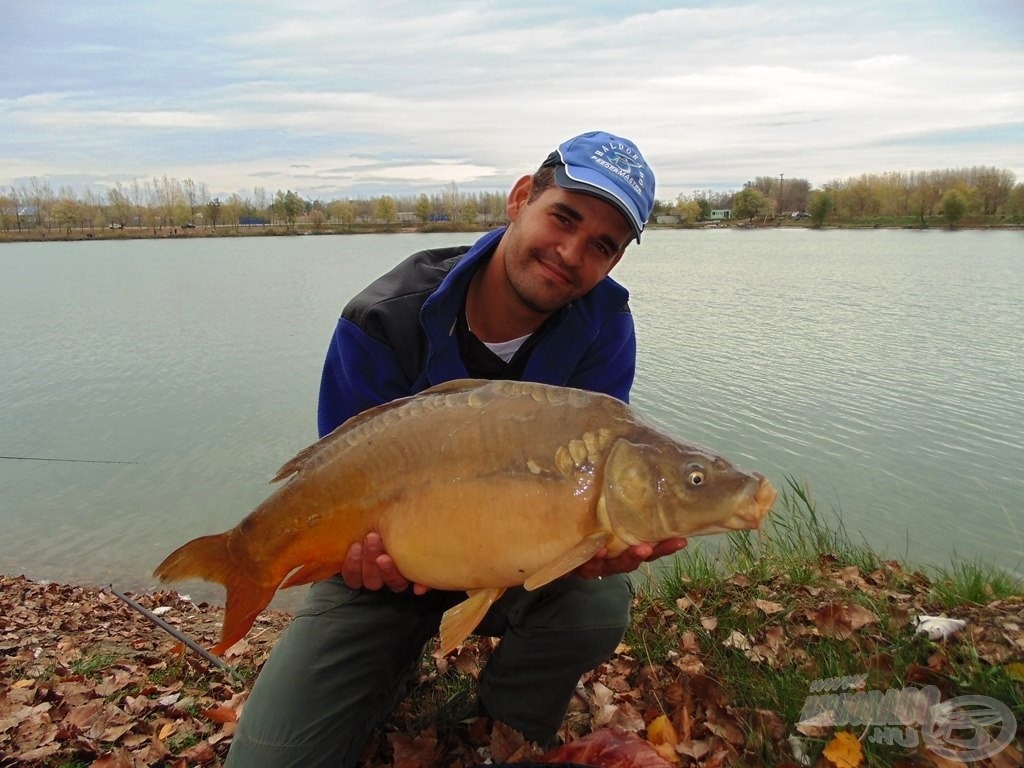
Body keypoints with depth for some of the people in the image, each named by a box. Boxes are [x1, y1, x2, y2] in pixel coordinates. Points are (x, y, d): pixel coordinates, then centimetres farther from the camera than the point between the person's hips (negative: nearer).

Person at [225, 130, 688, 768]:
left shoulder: (604, 326, -13)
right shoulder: (383, 323, -21)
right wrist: (368, 548, -39)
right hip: (390, 561, -1)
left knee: (601, 602, -30)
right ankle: (391, 671, 23)